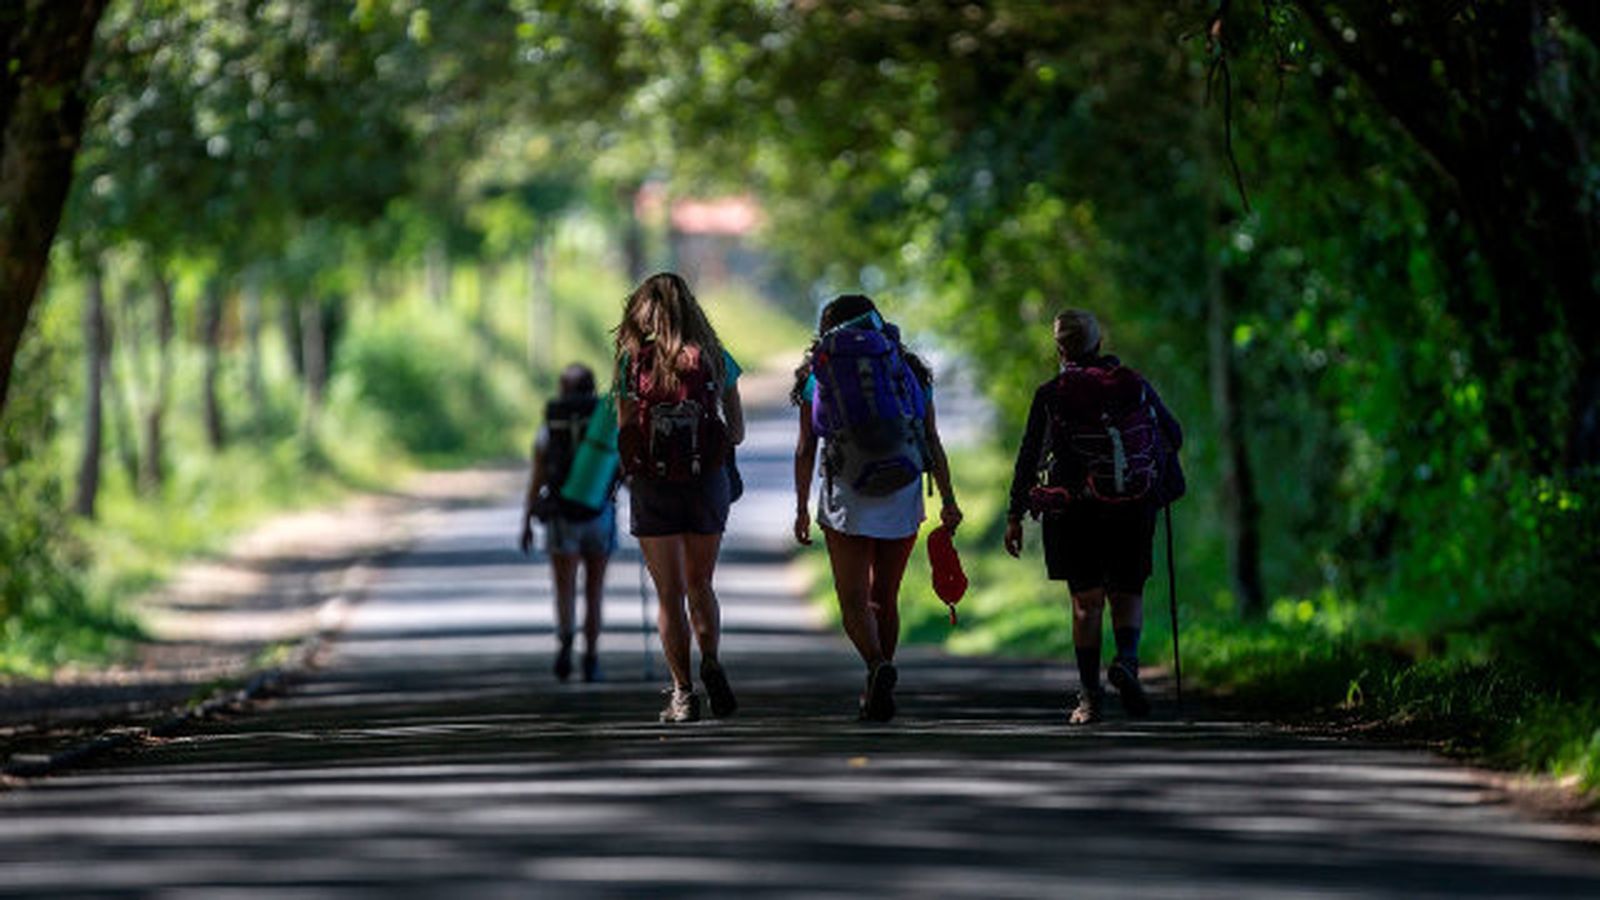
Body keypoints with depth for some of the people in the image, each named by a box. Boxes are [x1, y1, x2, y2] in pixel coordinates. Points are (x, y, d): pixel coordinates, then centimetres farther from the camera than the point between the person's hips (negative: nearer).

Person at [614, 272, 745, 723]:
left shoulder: (632, 360, -4)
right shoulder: (715, 358, 1)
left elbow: (624, 431, -4)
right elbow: (738, 432, 3)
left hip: (653, 486, -1)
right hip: (708, 481, 2)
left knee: (670, 592, 5)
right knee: (700, 584, 17)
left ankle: (683, 691, -1)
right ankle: (711, 661, -7)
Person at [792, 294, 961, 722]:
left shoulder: (817, 374, 8)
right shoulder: (908, 369, 11)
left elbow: (805, 450, 7)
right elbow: (933, 443, 6)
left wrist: (802, 508, 13)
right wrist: (948, 501, 8)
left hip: (846, 495, -2)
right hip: (902, 495, 2)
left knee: (853, 599, -1)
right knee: (885, 598, 14)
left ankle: (879, 667, -26)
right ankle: (877, 692, 16)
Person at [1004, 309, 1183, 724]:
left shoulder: (1050, 395, -2)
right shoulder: (1136, 386, 3)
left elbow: (1029, 457, -2)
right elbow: (1174, 437, 13)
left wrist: (1015, 515, 3)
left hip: (1074, 514, -1)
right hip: (1133, 510, 1)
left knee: (1086, 601, 6)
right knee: (1127, 594, 13)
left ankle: (1090, 695, 1)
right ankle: (1126, 660, -15)